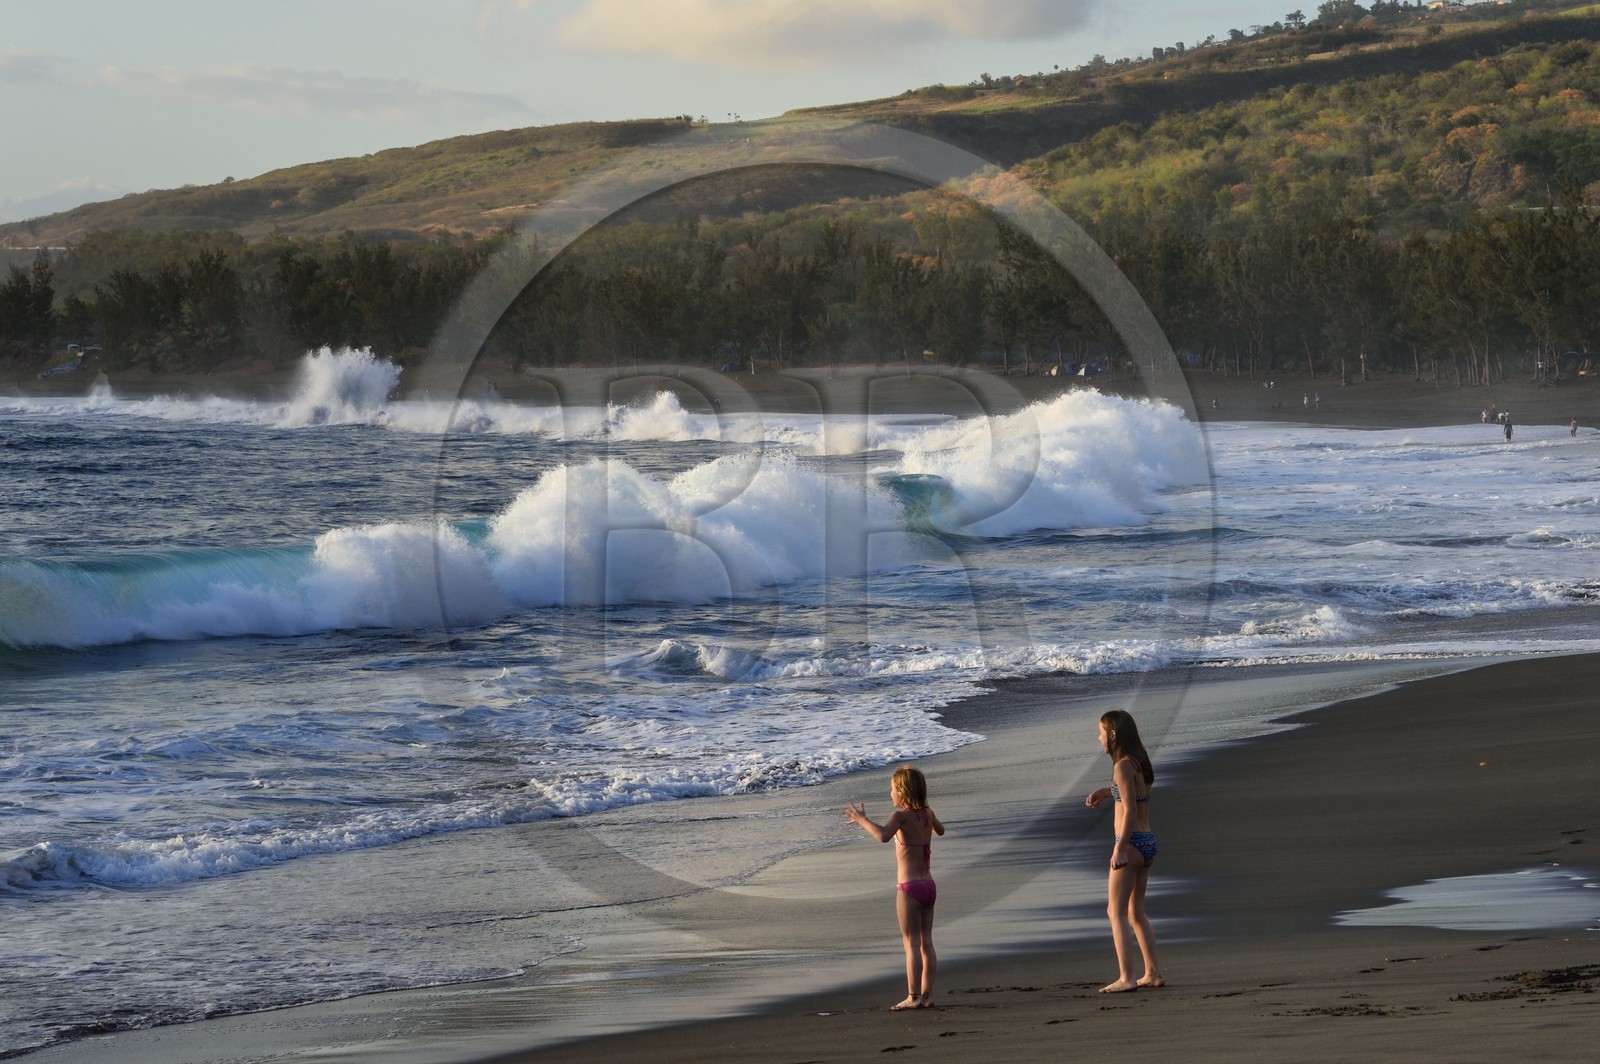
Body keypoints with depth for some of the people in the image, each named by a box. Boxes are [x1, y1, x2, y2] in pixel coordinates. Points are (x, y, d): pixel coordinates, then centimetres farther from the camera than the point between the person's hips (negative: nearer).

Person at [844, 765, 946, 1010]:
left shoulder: (901, 816, -14)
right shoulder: (927, 813, 8)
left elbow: (883, 835, -33)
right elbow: (940, 830, 30)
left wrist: (862, 820, -20)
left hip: (909, 887, -7)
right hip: (929, 885, 7)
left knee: (911, 944, -5)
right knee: (926, 943, 10)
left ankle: (913, 997, -5)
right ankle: (927, 994, 12)